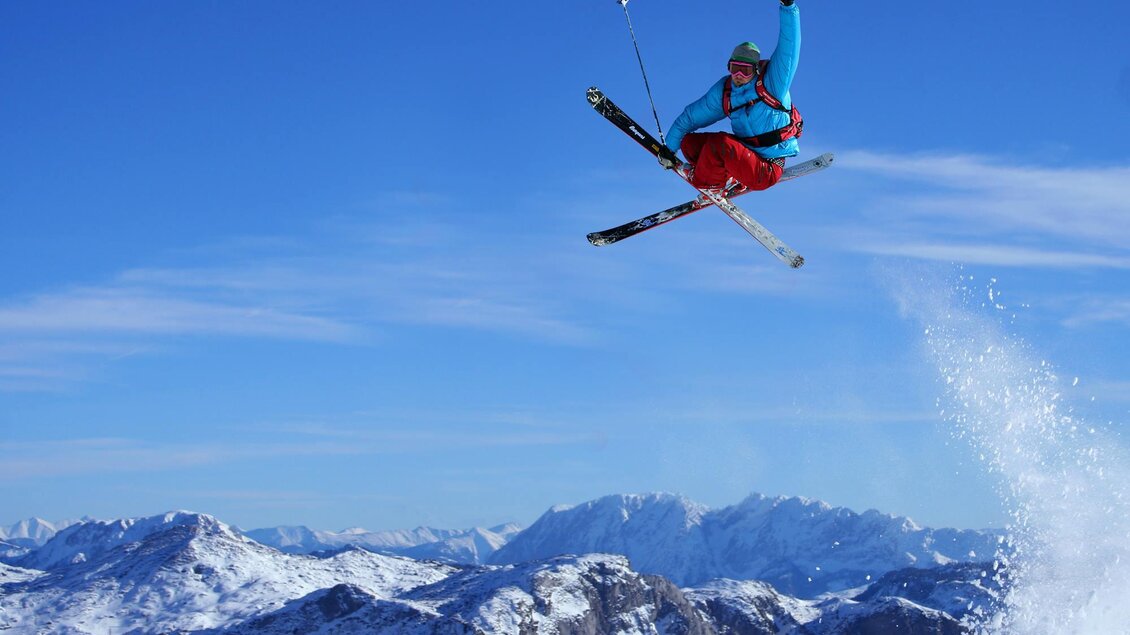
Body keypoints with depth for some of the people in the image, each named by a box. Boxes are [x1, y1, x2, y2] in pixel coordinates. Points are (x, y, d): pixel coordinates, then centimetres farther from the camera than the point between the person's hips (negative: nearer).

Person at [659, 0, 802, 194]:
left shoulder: (771, 83, -16)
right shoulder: (723, 91, 0)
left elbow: (789, 45, -27)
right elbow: (690, 117, 9)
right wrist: (668, 150, 9)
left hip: (767, 171, -7)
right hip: (746, 153, 7)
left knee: (719, 143, -27)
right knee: (688, 142, 0)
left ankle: (706, 182, 1)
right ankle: (729, 180, -1)